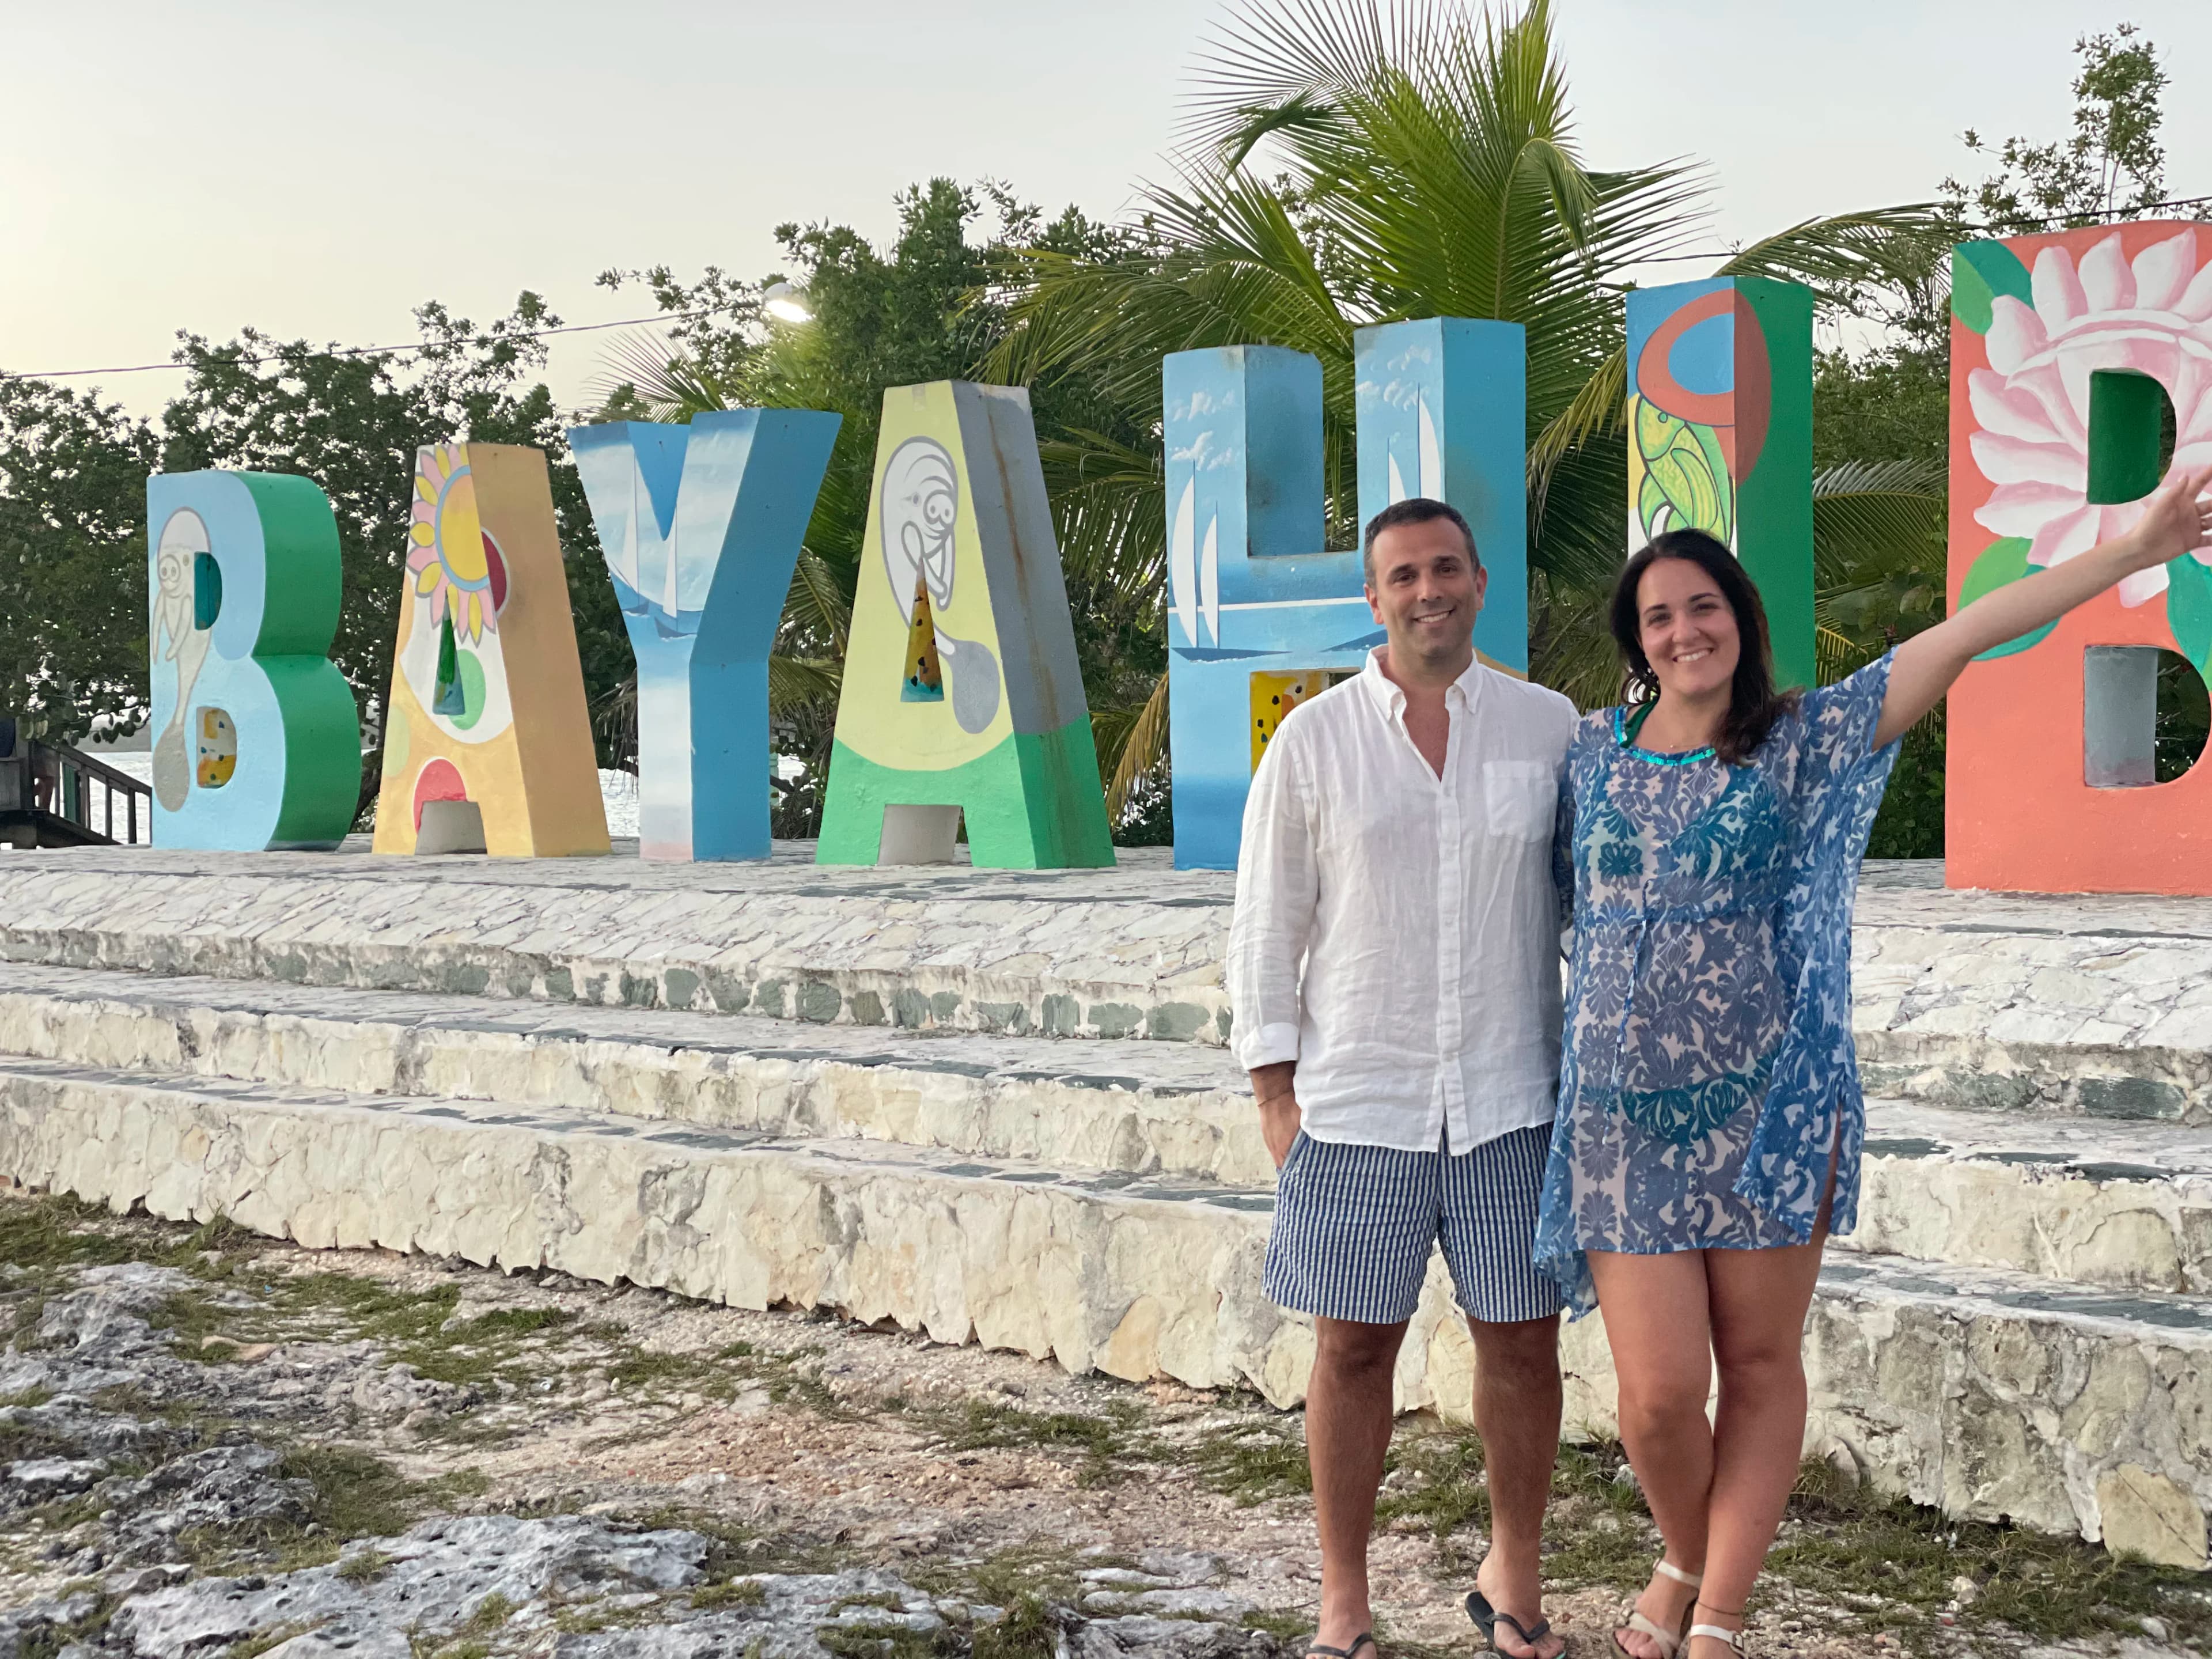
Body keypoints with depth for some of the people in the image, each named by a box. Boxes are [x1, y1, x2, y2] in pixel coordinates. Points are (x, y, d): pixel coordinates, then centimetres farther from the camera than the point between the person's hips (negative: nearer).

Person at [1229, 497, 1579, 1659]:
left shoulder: (1552, 727, 4)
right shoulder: (1312, 741, 1)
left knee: (1521, 1344, 7)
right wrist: (1274, 1095, -1)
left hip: (1514, 1100, 1)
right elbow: (1266, 930, 3)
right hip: (1356, 1105, -1)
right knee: (1354, 1347, 5)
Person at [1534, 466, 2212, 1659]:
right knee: (1659, 1391, -2)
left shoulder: (1804, 740, 0)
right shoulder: (1592, 753, 6)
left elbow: (1970, 632, -8)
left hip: (1767, 1108, 0)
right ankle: (1684, 1560, 28)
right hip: (1626, 1116, 1)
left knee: (1760, 1366, 5)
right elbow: (1543, 892, 23)